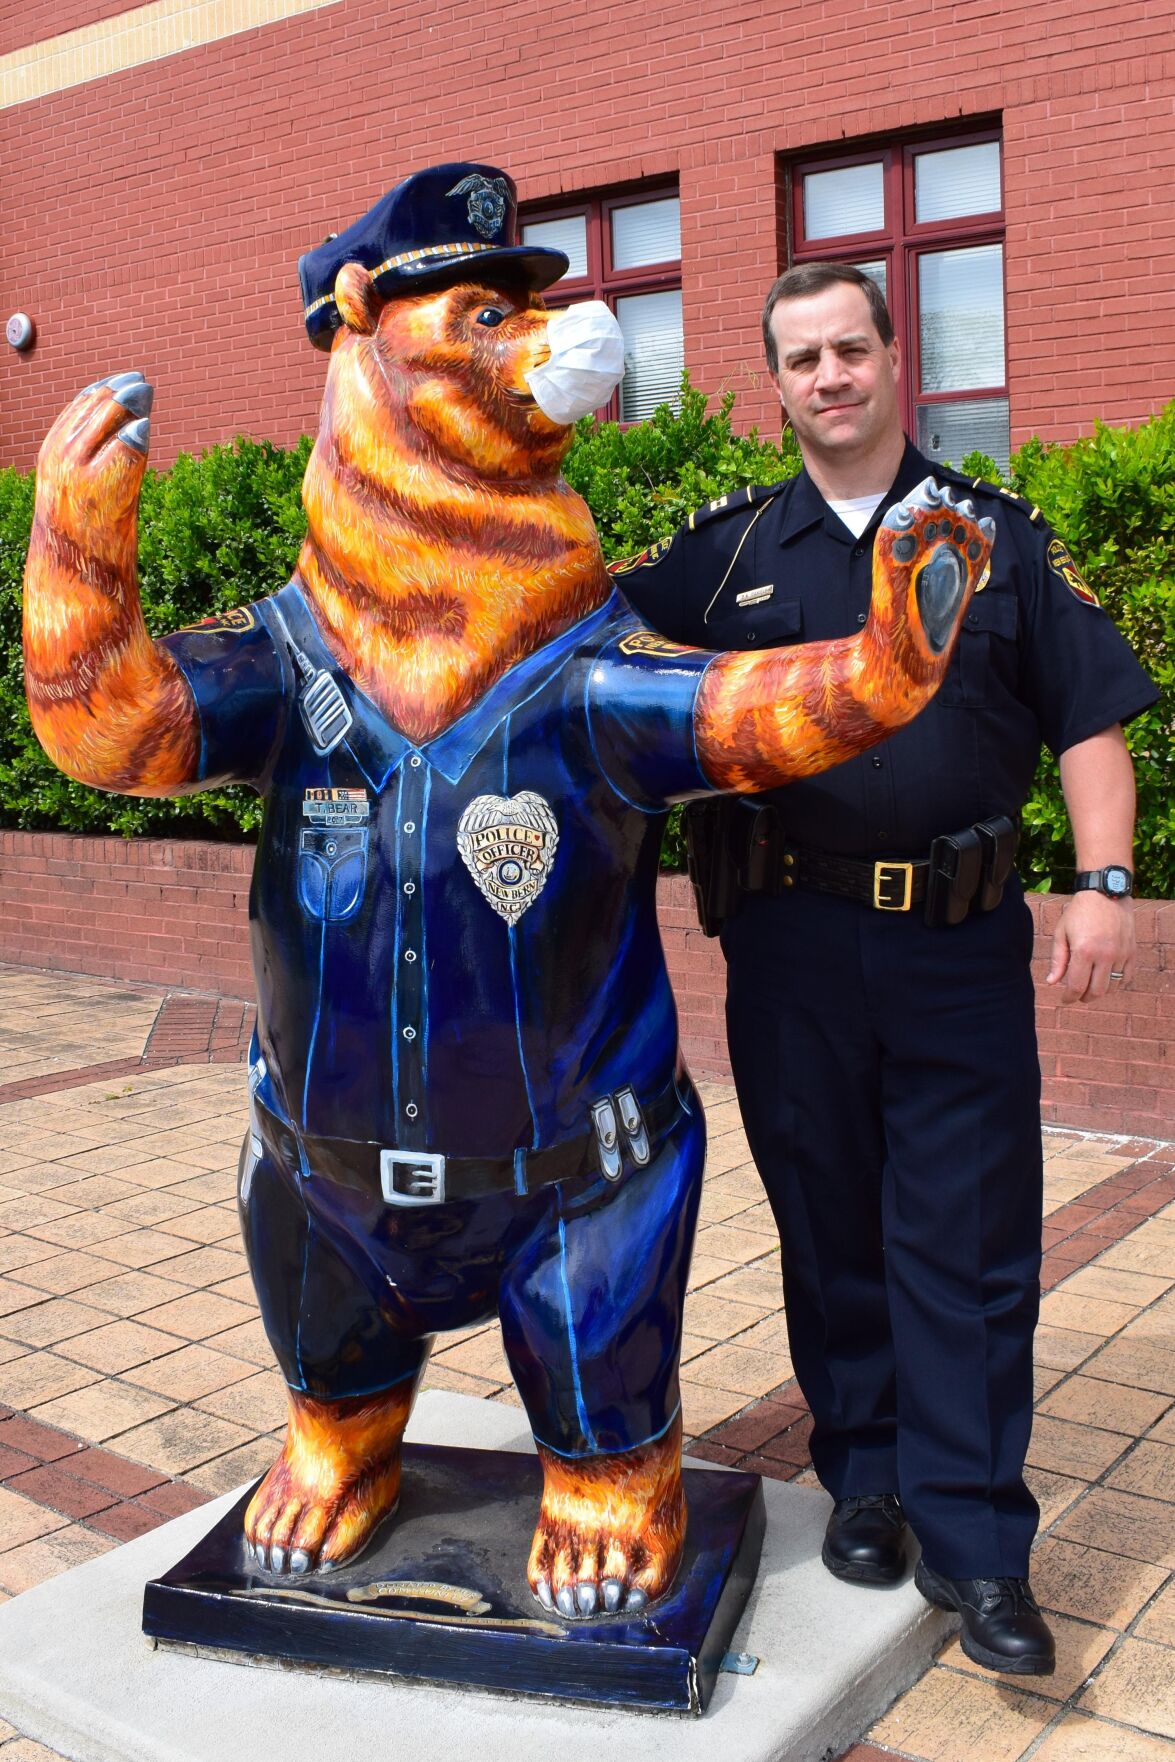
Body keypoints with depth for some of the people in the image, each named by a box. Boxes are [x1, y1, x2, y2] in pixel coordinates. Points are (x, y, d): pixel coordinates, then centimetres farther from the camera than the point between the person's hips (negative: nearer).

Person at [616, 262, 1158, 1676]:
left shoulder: (998, 535, 8)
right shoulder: (731, 547, 10)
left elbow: (1091, 715, 5)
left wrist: (1103, 883, -6)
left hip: (958, 943, -1)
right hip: (789, 946, 1)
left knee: (967, 1241, 1)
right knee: (828, 1224, 11)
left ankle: (972, 1543, 11)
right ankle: (866, 1479, 27)